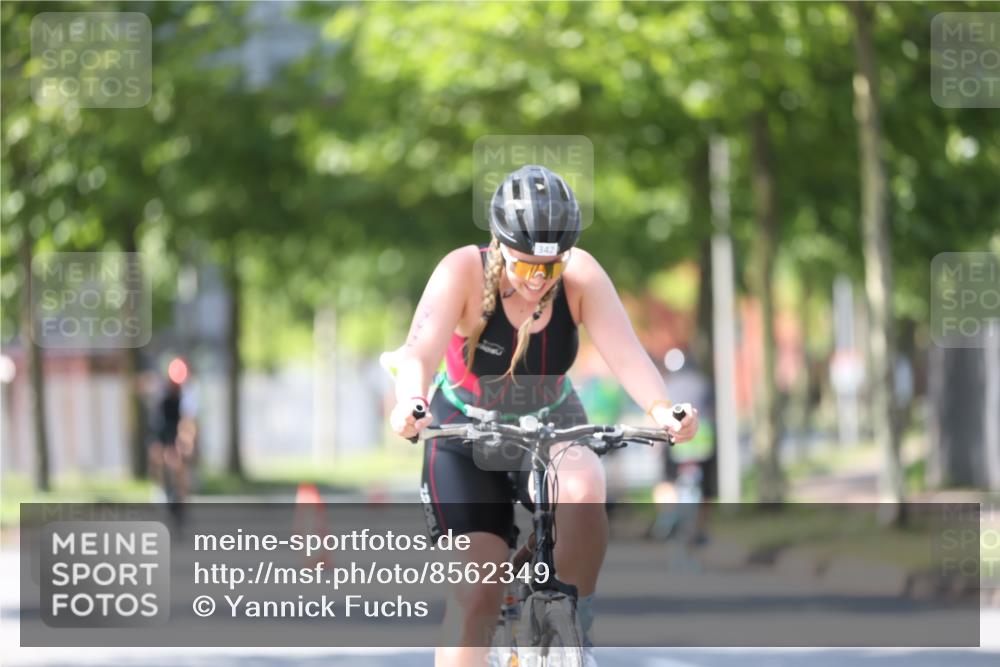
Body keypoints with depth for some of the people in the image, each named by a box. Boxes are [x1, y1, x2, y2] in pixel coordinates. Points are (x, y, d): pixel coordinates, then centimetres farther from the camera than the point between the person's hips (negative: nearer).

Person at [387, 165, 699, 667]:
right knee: (476, 590, -14)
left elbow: (626, 353, -31)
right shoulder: (464, 272, -25)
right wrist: (409, 403, -61)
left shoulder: (581, 275, -20)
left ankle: (577, 622, -11)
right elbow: (419, 351, -39)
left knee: (583, 492, -33)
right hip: (466, 436, -1)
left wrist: (660, 409, -51)